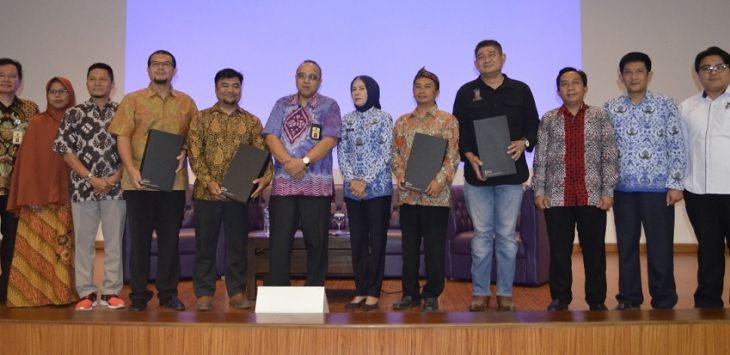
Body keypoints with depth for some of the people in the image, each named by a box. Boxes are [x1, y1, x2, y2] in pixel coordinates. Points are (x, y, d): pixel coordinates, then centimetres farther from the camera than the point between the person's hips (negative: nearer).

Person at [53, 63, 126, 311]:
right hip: (83, 186, 0)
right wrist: (92, 178, -9)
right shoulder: (74, 113, 5)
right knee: (83, 241, 4)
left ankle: (111, 292, 12)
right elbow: (64, 148, 0)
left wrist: (116, 176, -9)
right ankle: (86, 293, 13)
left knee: (114, 241, 4)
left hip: (115, 187, 0)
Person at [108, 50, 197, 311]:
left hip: (174, 180, 1)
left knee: (170, 238, 5)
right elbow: (123, 137, -1)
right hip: (139, 180, -1)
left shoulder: (186, 103, 12)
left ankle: (168, 293, 15)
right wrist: (131, 170, -14)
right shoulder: (132, 101, 7)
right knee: (139, 238, 4)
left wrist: (184, 152, -8)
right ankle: (138, 295, 14)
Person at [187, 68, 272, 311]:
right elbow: (194, 153, -3)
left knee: (237, 245, 8)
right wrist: (208, 181, -16)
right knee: (205, 245, 5)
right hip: (207, 193, -1)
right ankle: (204, 293, 15)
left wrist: (265, 177, -16)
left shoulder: (252, 122, 10)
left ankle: (237, 292, 18)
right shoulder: (201, 118, 5)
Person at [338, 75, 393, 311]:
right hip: (352, 190, 4)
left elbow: (385, 154, -7)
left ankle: (373, 292, 8)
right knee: (357, 240, 7)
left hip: (378, 188, -4)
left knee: (377, 240, 1)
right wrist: (351, 180, -9)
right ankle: (360, 290, 15)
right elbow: (342, 153, 7)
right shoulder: (346, 120, 12)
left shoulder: (383, 118, 1)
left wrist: (366, 181, -13)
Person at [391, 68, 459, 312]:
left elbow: (452, 156, -4)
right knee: (409, 247, 9)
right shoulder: (402, 122, 14)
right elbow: (396, 152, 12)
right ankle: (410, 294, 20)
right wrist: (400, 175, -5)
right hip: (408, 193, 4)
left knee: (435, 248, 3)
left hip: (436, 194, -3)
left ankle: (431, 295, 14)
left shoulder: (448, 121, 2)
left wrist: (439, 180, -17)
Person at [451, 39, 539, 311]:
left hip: (511, 173, 0)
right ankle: (481, 293, 13)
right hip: (477, 174, 0)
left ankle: (505, 293, 13)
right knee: (481, 235, 4)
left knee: (507, 235, 4)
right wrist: (469, 156, -11)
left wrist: (524, 143, -9)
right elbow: (458, 131, 5)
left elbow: (533, 125, 11)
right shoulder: (466, 92, 7)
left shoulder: (520, 91, 9)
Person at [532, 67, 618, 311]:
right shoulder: (549, 119, 9)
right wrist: (539, 191, 0)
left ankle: (596, 300, 18)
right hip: (557, 196, 1)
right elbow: (540, 158, 7)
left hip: (592, 195, 0)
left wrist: (608, 191, -3)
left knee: (594, 250, 5)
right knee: (559, 251, 5)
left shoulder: (600, 117, 7)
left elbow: (610, 156, 3)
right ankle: (560, 299, 17)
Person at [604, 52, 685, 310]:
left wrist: (675, 184, -7)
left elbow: (677, 148, 0)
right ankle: (629, 299, 20)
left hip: (657, 187, -2)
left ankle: (664, 301, 15)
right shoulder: (610, 109, 8)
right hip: (622, 190, 2)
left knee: (660, 247, 2)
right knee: (626, 246, 9)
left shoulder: (666, 105, 3)